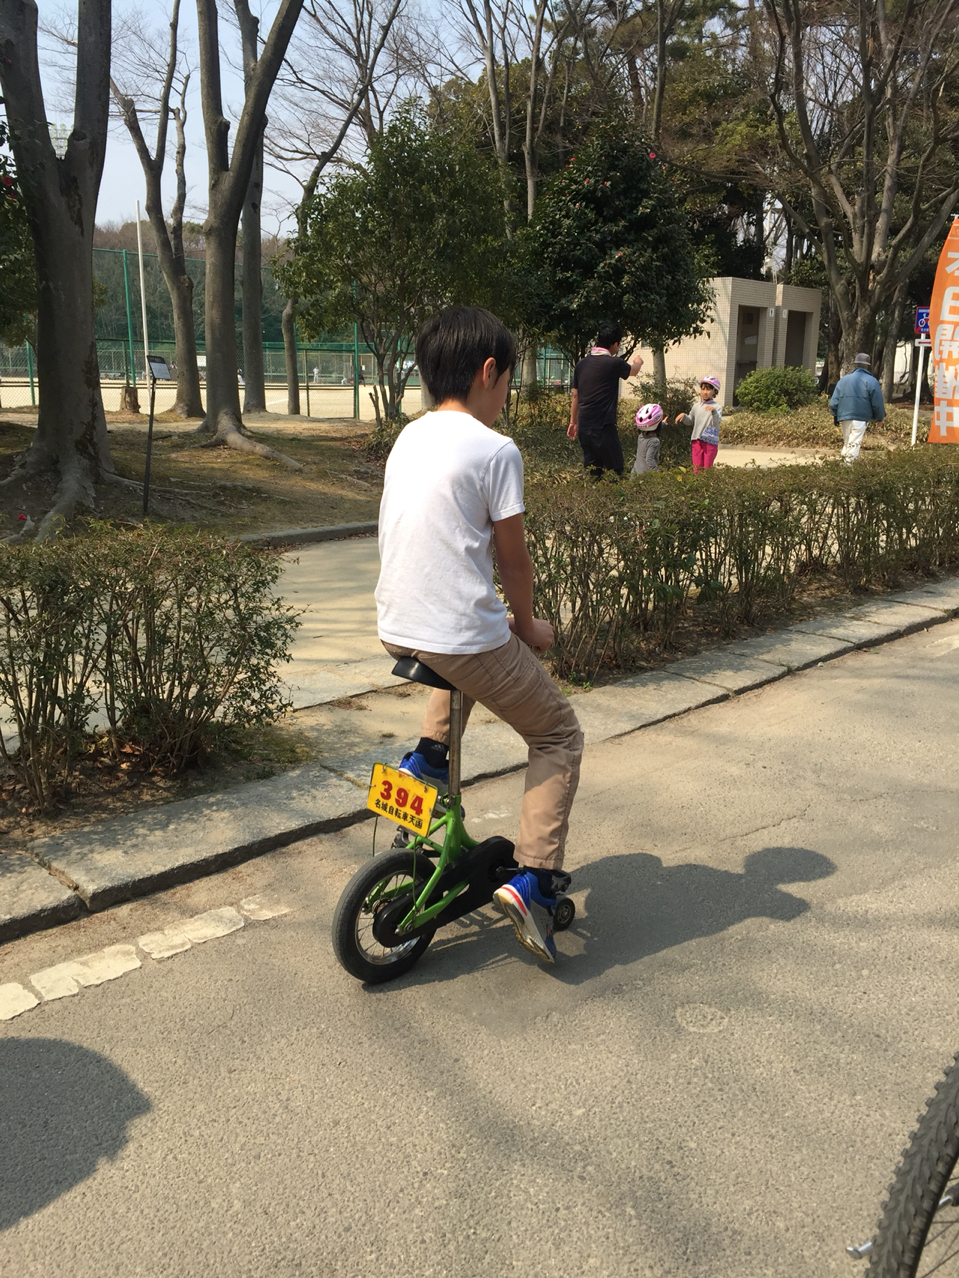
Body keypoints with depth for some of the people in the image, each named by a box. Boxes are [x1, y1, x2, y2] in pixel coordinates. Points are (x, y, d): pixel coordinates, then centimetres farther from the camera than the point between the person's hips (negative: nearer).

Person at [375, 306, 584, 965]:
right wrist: (528, 627, 13)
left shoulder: (408, 438, 12)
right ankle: (533, 881, 4)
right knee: (559, 735, 12)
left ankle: (430, 753, 31)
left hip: (395, 630, 7)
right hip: (464, 637, -7)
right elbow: (514, 559, -6)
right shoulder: (495, 450, -11)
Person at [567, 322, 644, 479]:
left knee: (592, 473, 12)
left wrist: (573, 422, 25)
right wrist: (638, 362, 36)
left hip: (583, 428, 7)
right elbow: (633, 370, 13)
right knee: (615, 471, 1)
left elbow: (575, 395, 14)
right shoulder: (613, 363, -9)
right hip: (603, 428, -7)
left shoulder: (582, 364, 7)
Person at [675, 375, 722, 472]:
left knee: (707, 468, 3)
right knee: (697, 467, 5)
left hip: (710, 442, -3)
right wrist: (684, 416, 1)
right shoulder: (696, 407, 10)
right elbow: (690, 422, 20)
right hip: (697, 441, 3)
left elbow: (717, 423, -18)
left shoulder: (716, 407, -4)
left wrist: (714, 411, -35)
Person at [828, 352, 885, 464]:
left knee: (846, 443, 17)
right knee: (854, 443, -4)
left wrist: (836, 416, 19)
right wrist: (880, 417, 10)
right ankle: (848, 464, -10)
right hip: (861, 419, -4)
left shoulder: (843, 380, 9)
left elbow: (833, 402, 8)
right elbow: (877, 403, -4)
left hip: (844, 418, 4)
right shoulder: (871, 381, -4)